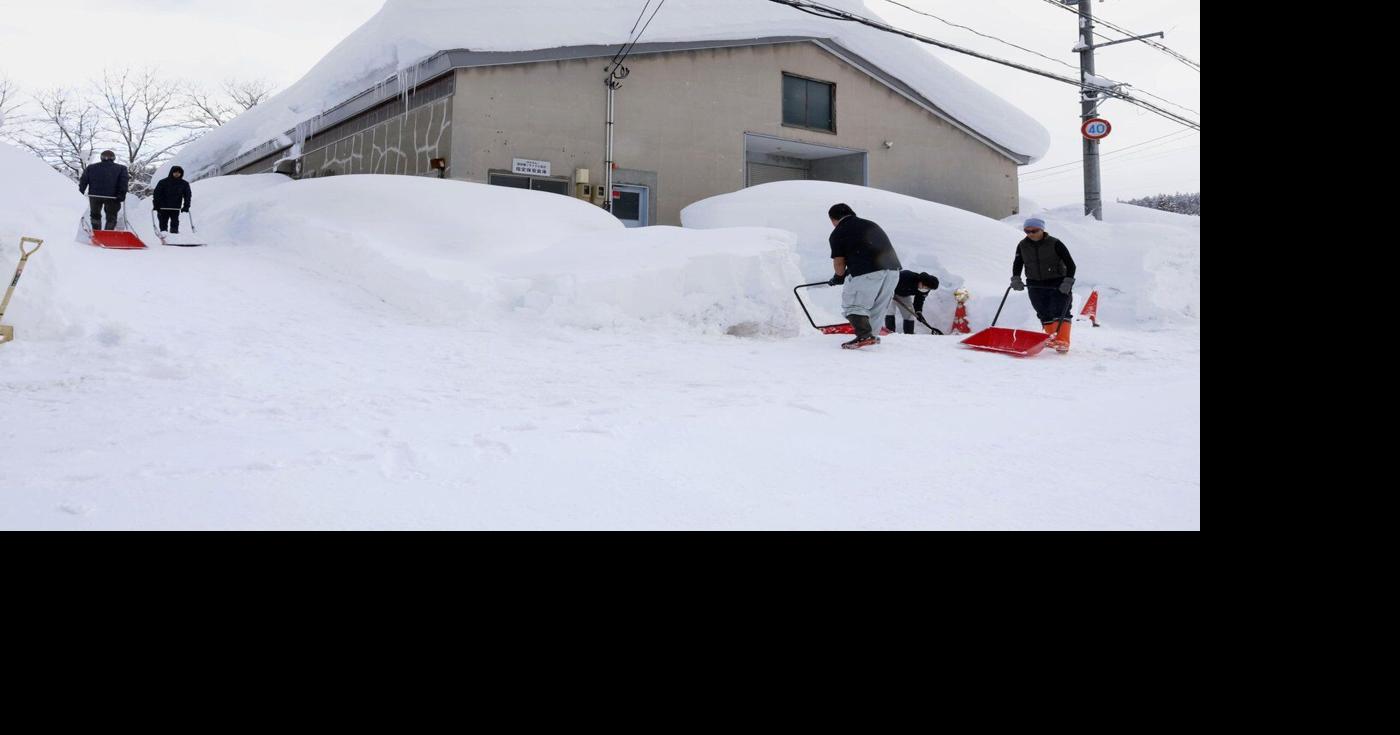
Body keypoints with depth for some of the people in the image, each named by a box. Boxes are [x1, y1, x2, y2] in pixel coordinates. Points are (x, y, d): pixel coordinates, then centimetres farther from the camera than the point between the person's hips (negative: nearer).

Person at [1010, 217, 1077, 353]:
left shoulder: (1055, 244, -12)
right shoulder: (1022, 246, 1)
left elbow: (1070, 264, -9)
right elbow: (1017, 264, 12)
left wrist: (1068, 281, -19)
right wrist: (1016, 279, -4)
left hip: (1058, 284, -4)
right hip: (1036, 285, 5)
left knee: (1060, 313, -13)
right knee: (1044, 315, 8)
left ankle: (1063, 341, -18)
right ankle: (1052, 339, 21)